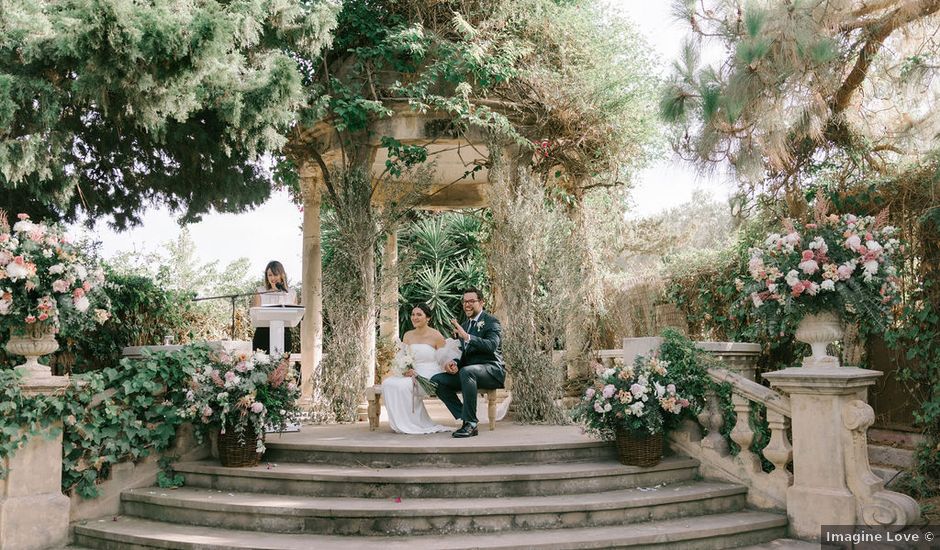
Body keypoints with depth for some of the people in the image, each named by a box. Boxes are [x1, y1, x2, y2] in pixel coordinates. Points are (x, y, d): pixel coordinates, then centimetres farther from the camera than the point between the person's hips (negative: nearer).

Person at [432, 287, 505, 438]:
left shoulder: (491, 322, -3)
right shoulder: (464, 325, 20)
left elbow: (491, 345, -22)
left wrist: (467, 337, -33)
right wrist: (453, 362, -2)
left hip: (491, 370, -8)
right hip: (467, 372, 8)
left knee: (466, 371, -38)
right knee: (436, 380, -11)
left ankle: (471, 423, -30)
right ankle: (465, 419, -12)